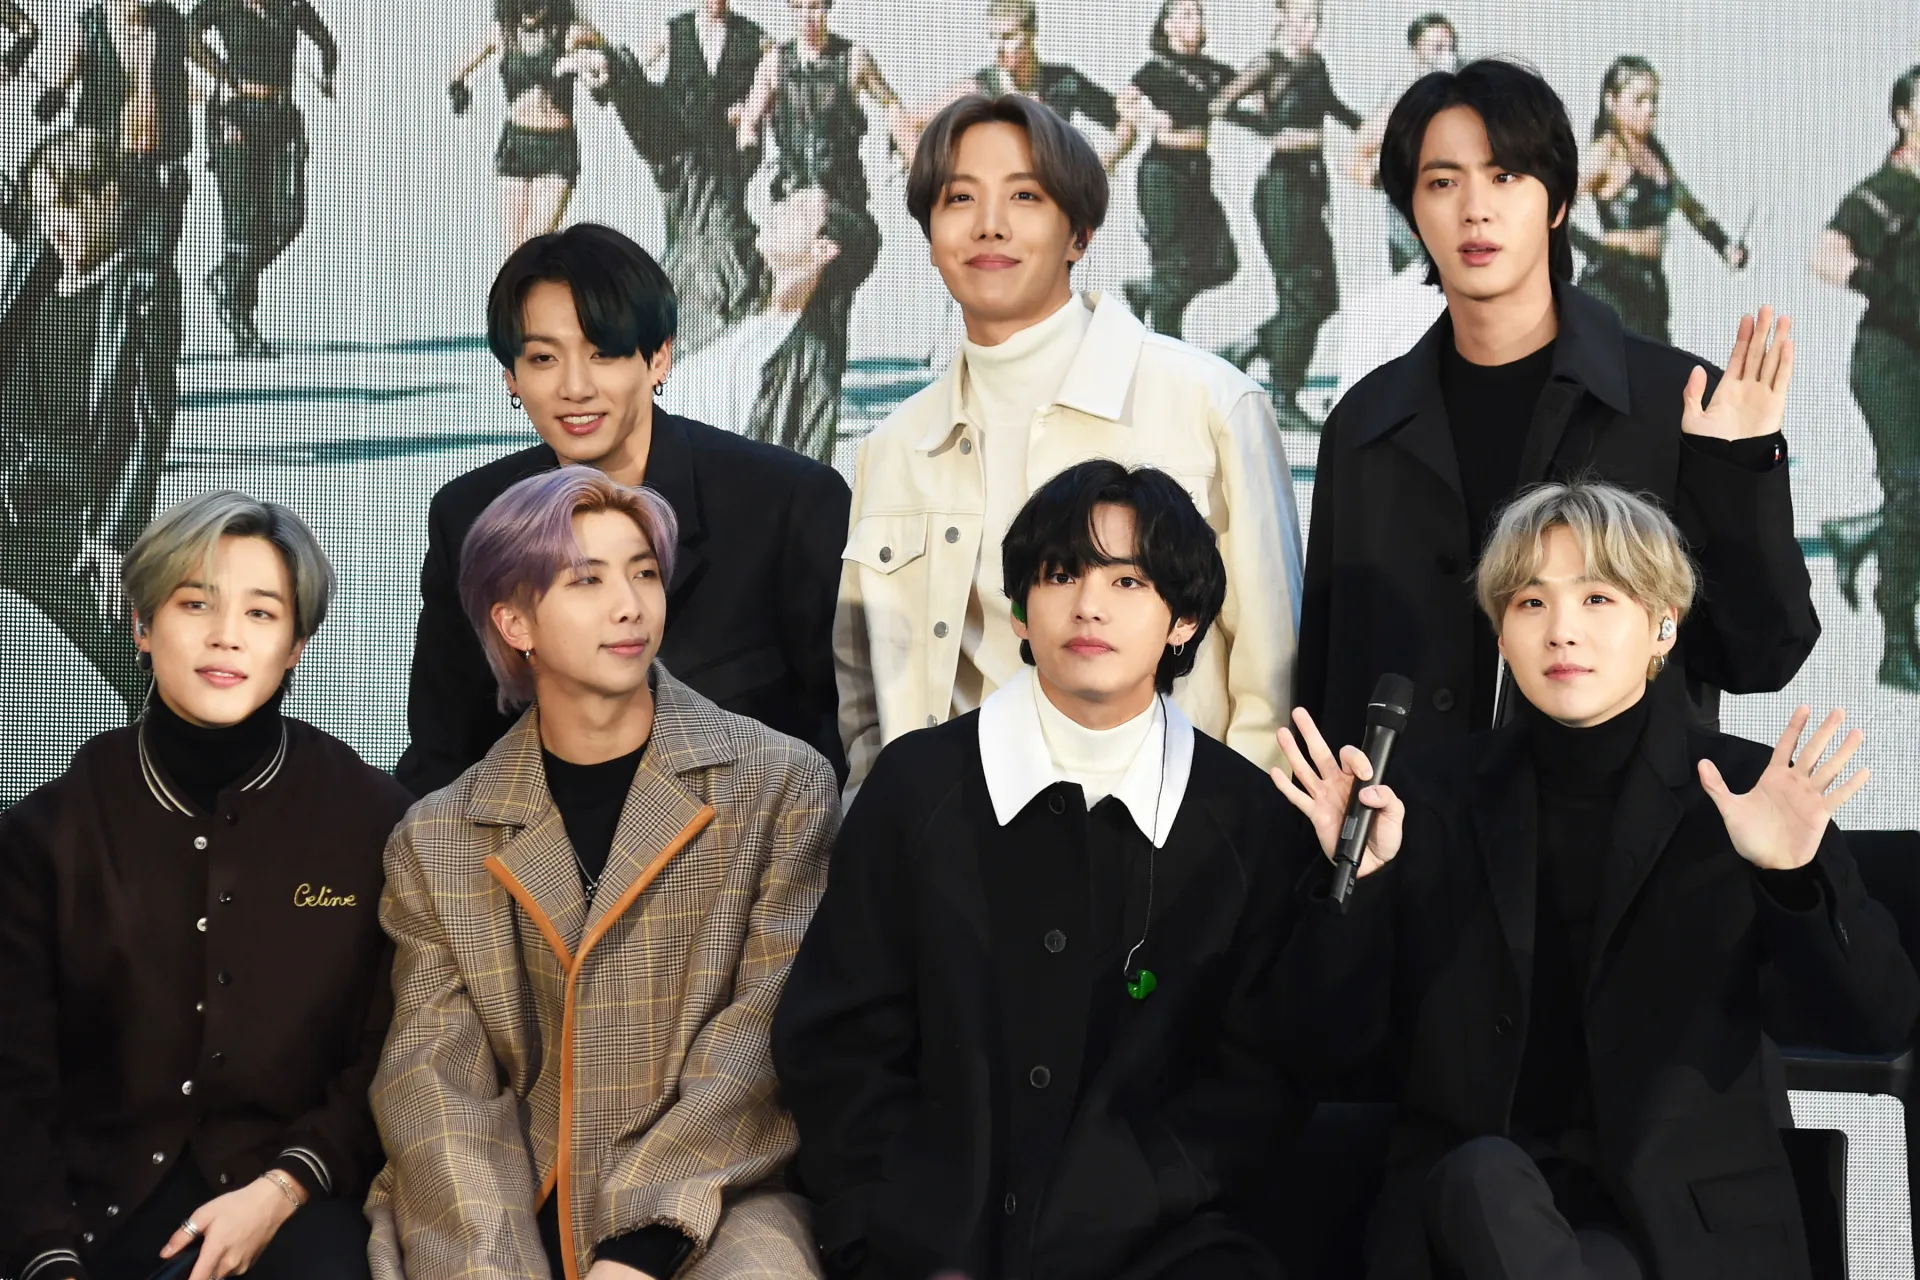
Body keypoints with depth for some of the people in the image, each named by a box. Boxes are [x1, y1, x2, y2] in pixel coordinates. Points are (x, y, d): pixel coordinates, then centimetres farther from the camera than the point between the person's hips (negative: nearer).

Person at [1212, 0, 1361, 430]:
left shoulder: (1315, 65, 13)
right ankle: (1282, 400, 3)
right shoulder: (1271, 65, -8)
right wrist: (1275, 132, -19)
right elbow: (1222, 105, -18)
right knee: (1298, 298, -6)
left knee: (1324, 299, 7)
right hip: (1282, 188, -8)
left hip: (1311, 190, 8)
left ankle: (1245, 349, 23)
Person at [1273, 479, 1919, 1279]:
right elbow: (1322, 1050, 2)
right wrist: (1353, 879, -15)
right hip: (1467, 1205, 2)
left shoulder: (1743, 794, 1)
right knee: (1484, 1175, -32)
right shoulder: (1435, 800, 6)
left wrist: (1794, 877, -26)